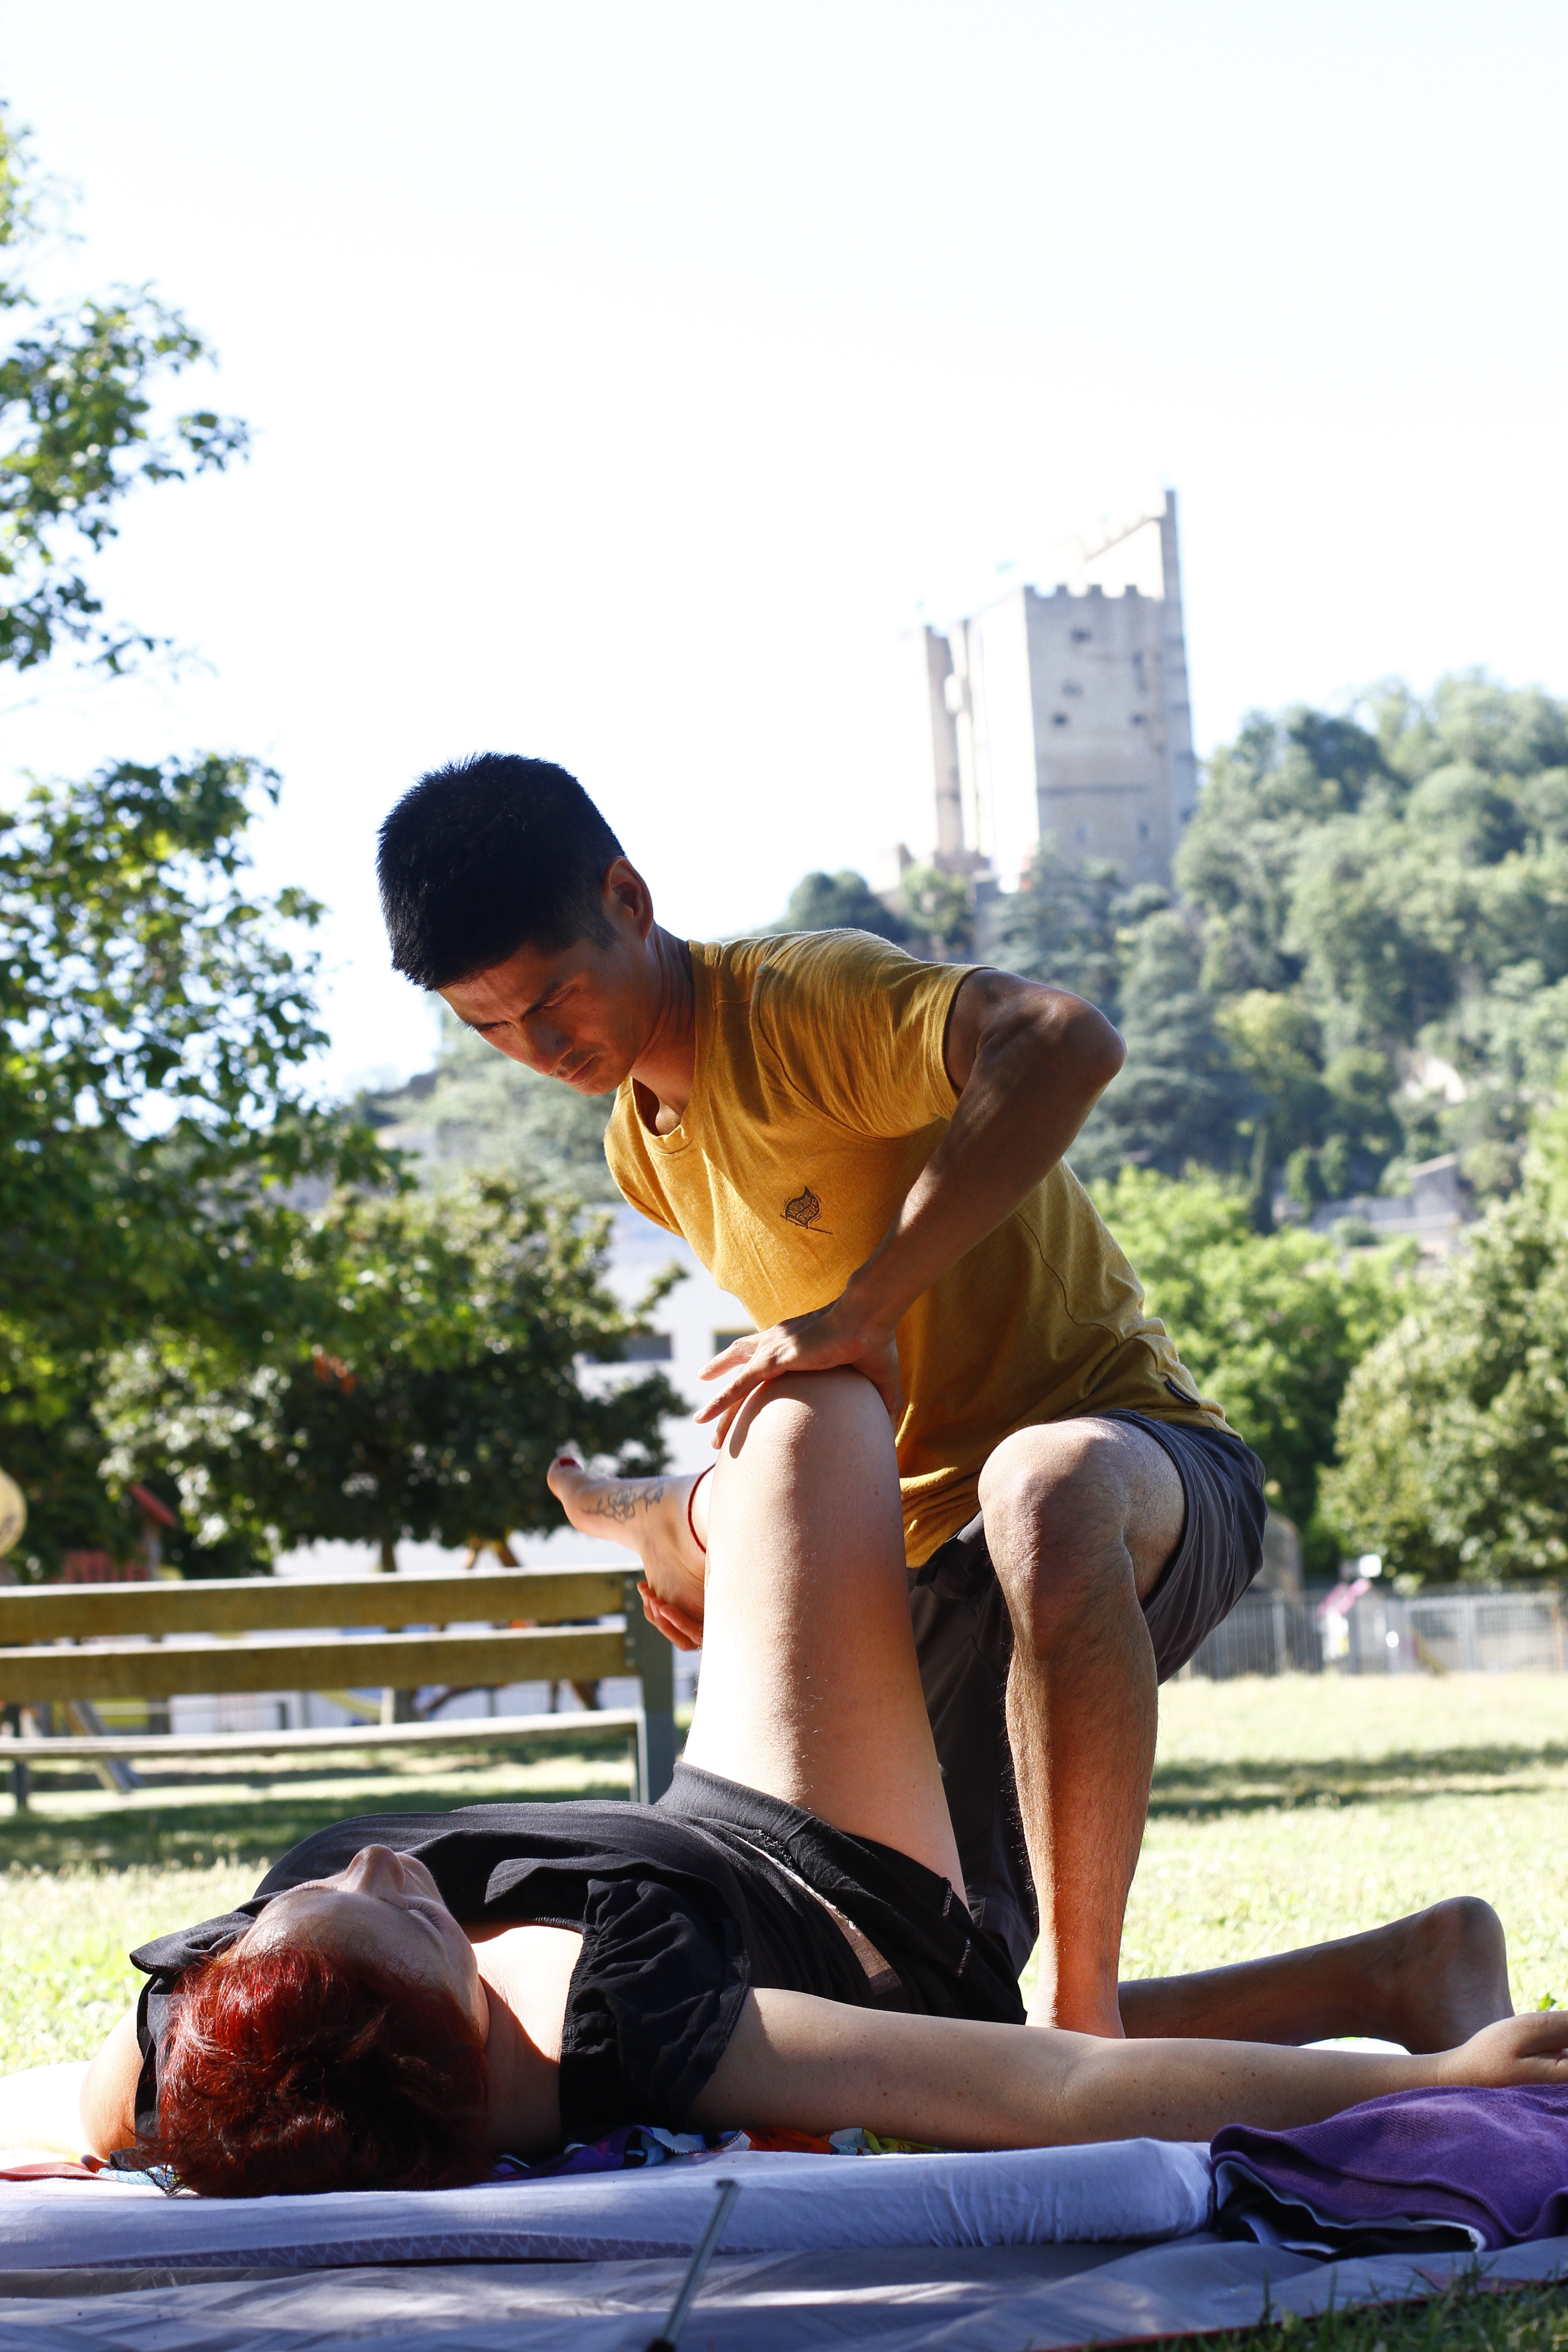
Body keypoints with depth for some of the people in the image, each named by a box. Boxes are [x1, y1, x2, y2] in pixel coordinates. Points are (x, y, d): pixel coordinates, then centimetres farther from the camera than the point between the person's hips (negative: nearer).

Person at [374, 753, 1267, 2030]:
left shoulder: (805, 998, -16)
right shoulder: (645, 1148, 13)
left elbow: (1067, 1042, -37)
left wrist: (861, 1310, -35)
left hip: (1138, 1457, -9)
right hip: (931, 1568, 9)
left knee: (1042, 1489, -46)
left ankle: (1082, 2016, -38)